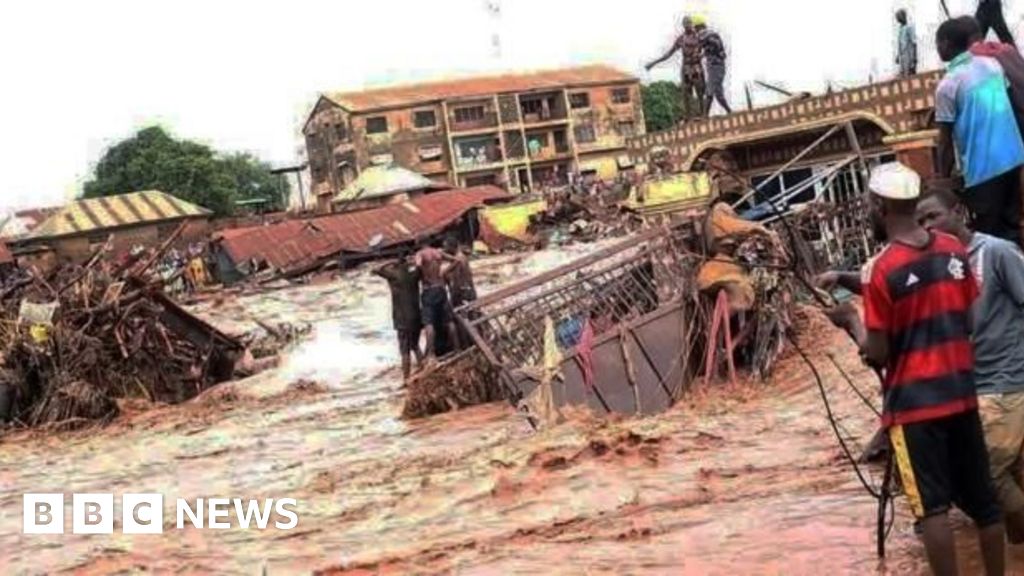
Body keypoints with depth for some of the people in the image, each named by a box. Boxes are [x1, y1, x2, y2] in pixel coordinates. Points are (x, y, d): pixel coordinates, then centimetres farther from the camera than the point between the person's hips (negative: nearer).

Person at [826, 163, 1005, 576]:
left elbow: (877, 355, -12)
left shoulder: (883, 270, -15)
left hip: (913, 402, -6)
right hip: (961, 393, 6)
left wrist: (851, 320, 4)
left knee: (933, 508, -2)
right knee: (983, 500, 13)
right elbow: (968, 318, 11)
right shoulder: (954, 249, 2)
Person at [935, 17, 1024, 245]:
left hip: (982, 168, -7)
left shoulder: (947, 85, -13)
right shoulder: (992, 64, 6)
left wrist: (944, 180, -2)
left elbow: (945, 141, -10)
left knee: (988, 235, 3)